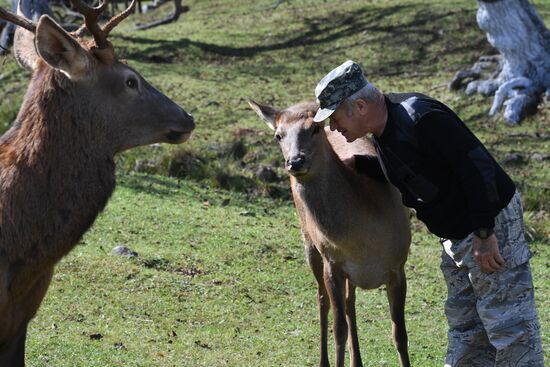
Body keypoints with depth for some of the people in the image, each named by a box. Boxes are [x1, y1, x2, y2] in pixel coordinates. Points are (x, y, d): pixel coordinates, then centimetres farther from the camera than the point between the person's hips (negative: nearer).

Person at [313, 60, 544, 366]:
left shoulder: (421, 119, -25)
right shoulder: (384, 128, 5)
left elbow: (477, 167, -27)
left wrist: (484, 234, -26)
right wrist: (355, 164, 10)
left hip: (491, 225, -10)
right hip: (456, 236, 10)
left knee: (507, 324, -6)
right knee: (465, 327, 17)